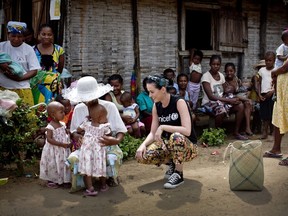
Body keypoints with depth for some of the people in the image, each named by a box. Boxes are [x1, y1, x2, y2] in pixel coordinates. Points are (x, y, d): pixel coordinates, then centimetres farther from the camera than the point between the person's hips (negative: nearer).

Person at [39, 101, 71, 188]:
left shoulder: (62, 124, 4)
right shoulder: (50, 127, -19)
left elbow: (65, 134, 17)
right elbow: (49, 139, -24)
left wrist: (69, 142, -2)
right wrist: (61, 144, -28)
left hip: (62, 150, 7)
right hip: (53, 151, -7)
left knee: (63, 164, 14)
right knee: (53, 166, 3)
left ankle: (61, 180, 28)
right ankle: (51, 181, 20)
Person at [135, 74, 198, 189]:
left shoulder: (179, 102, -19)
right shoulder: (156, 106, 0)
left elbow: (187, 131, -29)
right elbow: (153, 133, -1)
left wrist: (163, 127, -31)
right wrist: (143, 144, -21)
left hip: (187, 146, -6)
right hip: (169, 144, 6)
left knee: (176, 137, -41)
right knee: (142, 156, -19)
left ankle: (179, 174, -18)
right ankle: (172, 163, 9)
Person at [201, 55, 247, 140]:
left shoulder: (221, 76, 9)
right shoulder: (206, 76, -12)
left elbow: (223, 93, 7)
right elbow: (211, 96, -20)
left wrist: (231, 99, -15)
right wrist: (228, 100, -23)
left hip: (221, 101, 7)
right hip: (209, 103, -7)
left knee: (240, 105, -14)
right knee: (222, 110, -38)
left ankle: (236, 132, -4)